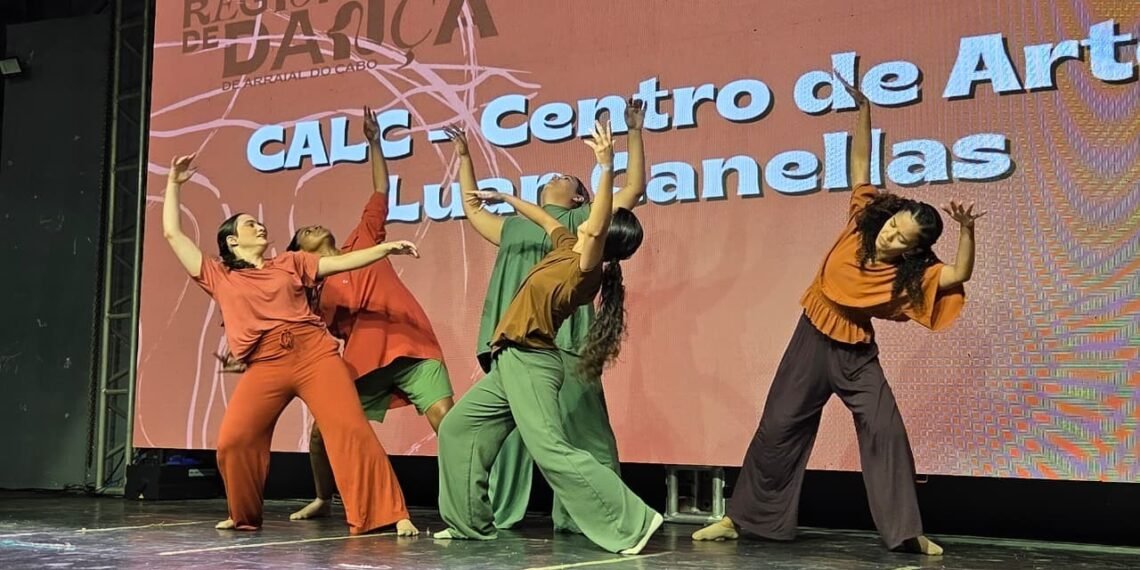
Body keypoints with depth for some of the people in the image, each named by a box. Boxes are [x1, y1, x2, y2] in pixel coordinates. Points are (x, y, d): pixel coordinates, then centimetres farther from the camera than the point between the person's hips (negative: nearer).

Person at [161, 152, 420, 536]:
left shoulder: (290, 263, 21)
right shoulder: (219, 277, 17)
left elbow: (341, 262, 15)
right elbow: (172, 234, 19)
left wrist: (386, 247, 3)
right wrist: (174, 184, 22)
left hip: (315, 353, 0)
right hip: (264, 366, 0)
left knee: (351, 428, -12)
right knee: (232, 441, -11)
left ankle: (388, 515, -11)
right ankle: (244, 517, 14)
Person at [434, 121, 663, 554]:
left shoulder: (584, 270, -18)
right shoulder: (568, 248, 6)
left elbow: (596, 226, -36)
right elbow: (546, 220, 25)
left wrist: (607, 168, -45)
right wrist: (506, 197, 36)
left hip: (530, 364, -10)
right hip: (513, 362, 10)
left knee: (552, 451, -21)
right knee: (457, 429, 17)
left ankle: (631, 522, -19)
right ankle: (470, 522, 22)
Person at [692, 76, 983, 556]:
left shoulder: (910, 274, -14)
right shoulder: (863, 221, -9)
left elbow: (959, 274, -28)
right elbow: (861, 165, -6)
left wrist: (967, 230, -40)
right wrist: (863, 111, -9)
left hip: (856, 354, -1)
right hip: (812, 341, 1)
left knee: (886, 431, -12)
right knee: (778, 429, 5)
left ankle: (905, 531, -3)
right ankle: (740, 518, 14)